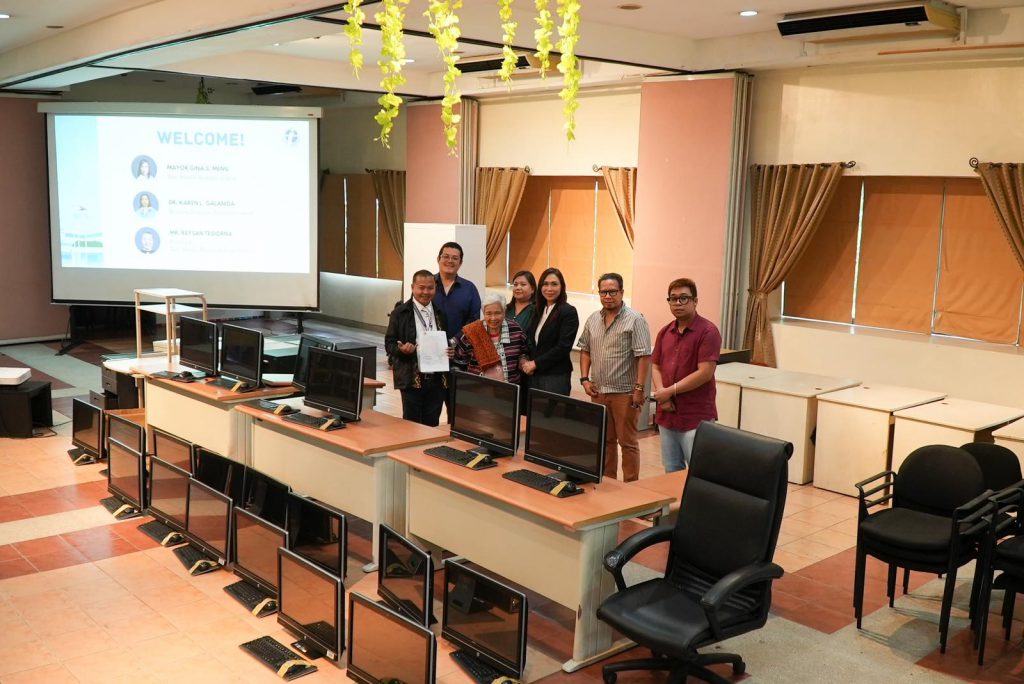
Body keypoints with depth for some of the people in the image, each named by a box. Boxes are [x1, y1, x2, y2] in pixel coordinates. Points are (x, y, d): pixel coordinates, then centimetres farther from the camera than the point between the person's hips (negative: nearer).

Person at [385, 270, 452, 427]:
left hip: (437, 379, 4)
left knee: (432, 425, 8)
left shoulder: (440, 314, 13)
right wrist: (401, 349, -22)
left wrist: (449, 351, -1)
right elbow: (389, 344, -1)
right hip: (412, 379, -4)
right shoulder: (400, 313, 0)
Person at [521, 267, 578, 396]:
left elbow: (563, 347, -14)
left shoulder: (569, 312, -7)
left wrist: (536, 363, -11)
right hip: (534, 374, 6)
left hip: (556, 376, -6)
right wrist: (525, 361, -3)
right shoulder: (538, 310, 14)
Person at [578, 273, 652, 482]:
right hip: (598, 392, 6)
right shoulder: (593, 320, 10)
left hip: (624, 392, -6)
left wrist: (639, 388, -17)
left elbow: (644, 356, -13)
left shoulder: (635, 320, -9)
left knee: (627, 441, 2)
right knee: (604, 440, 15)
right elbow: (585, 350, 17)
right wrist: (585, 378, 6)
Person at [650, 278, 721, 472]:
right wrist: (661, 393, -7)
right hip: (667, 416, 7)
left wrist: (670, 391, -12)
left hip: (696, 419, -6)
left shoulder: (708, 331, -10)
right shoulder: (664, 332, 11)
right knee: (672, 473, 14)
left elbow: (705, 373, -17)